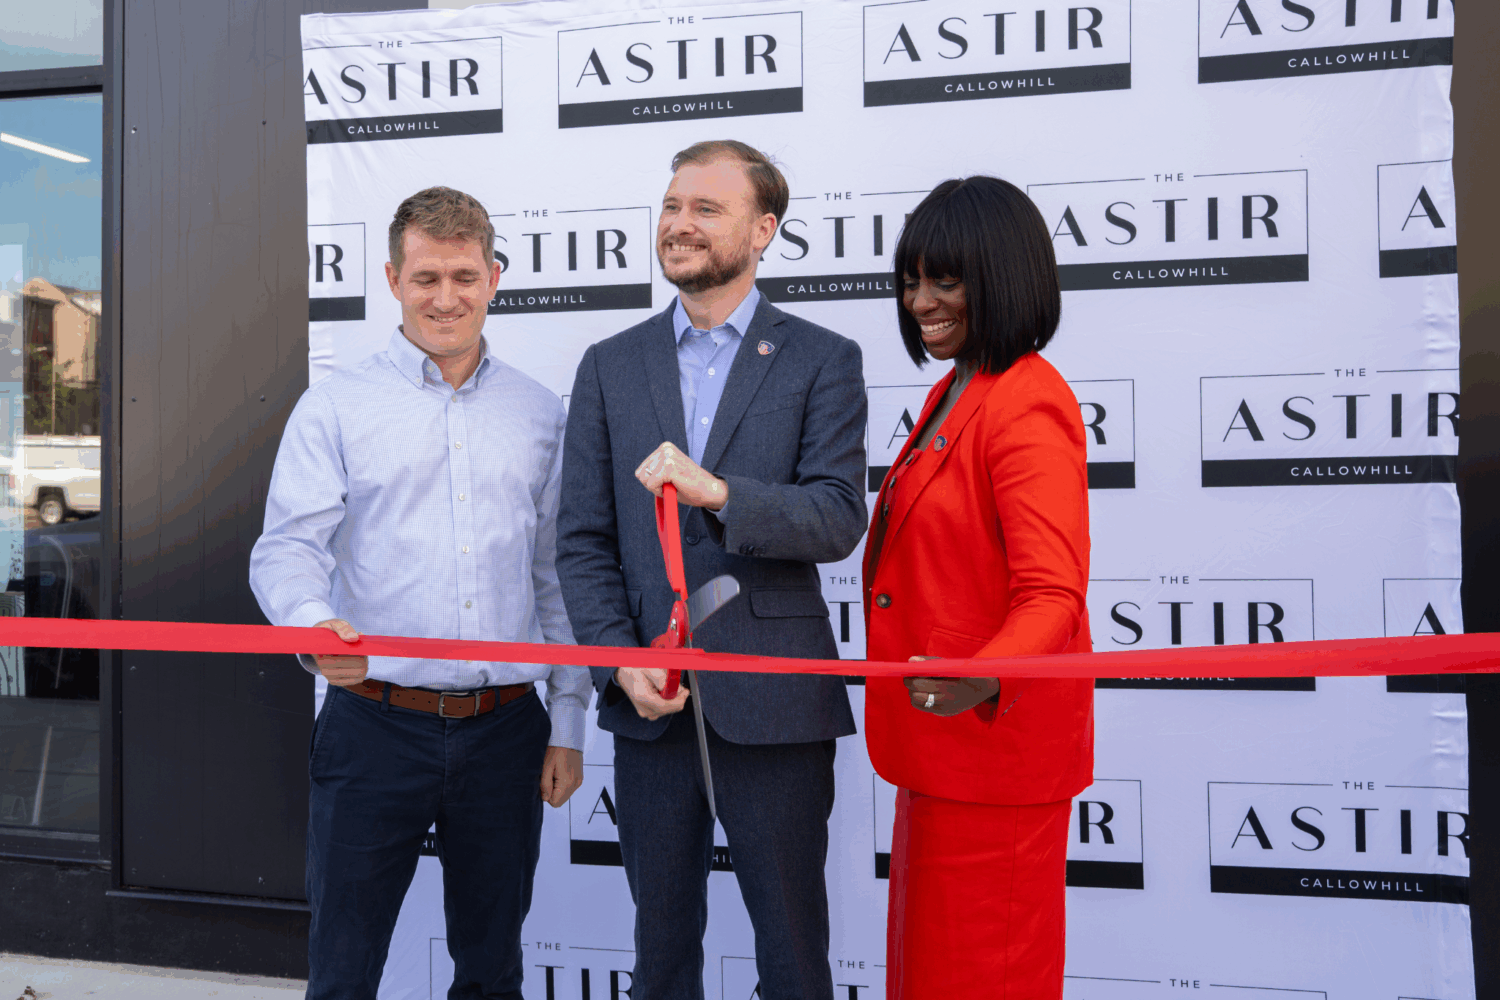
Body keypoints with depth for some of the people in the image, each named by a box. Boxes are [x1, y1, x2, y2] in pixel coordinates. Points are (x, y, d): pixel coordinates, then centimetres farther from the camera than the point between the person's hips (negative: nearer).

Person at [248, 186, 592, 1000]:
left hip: (506, 733, 3)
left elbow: (558, 577, 11)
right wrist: (315, 626, -29)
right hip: (376, 727, -2)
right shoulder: (334, 407, 2)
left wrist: (568, 723, 8)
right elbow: (287, 546, -7)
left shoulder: (540, 415, 10)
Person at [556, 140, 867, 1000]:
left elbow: (839, 520, -9)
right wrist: (621, 662, -6)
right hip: (650, 703, 3)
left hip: (773, 699, -3)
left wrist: (718, 492, -24)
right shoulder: (610, 367, 10)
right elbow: (583, 540, 7)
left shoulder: (823, 362, 1)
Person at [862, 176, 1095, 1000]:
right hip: (941, 740, 10)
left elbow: (1052, 593, -28)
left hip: (995, 740, -10)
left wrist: (982, 679, -44)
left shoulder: (1029, 406, -18)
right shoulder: (952, 392, 14)